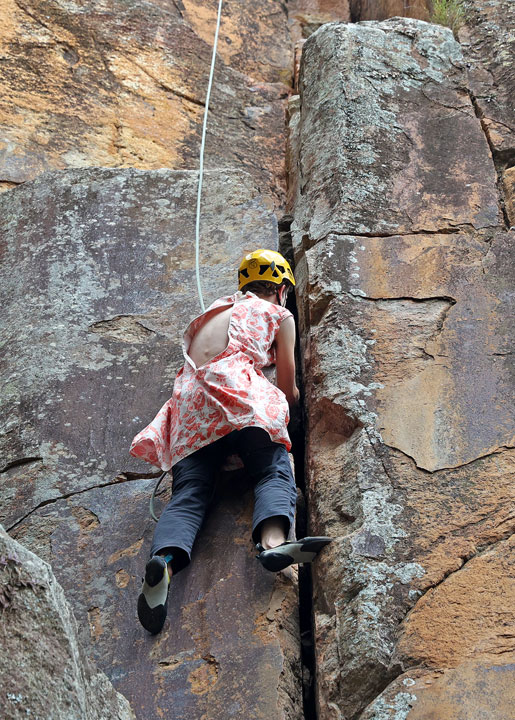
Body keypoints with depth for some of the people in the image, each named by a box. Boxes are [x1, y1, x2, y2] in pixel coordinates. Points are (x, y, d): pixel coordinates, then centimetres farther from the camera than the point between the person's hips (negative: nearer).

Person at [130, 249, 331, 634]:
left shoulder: (216, 309, 37)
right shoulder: (280, 315, 22)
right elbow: (289, 390, 22)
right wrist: (293, 401, 46)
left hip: (188, 399, 4)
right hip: (236, 389, -4)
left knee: (189, 493, -9)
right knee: (275, 472, -12)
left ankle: (163, 562, -37)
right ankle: (273, 541, -43)